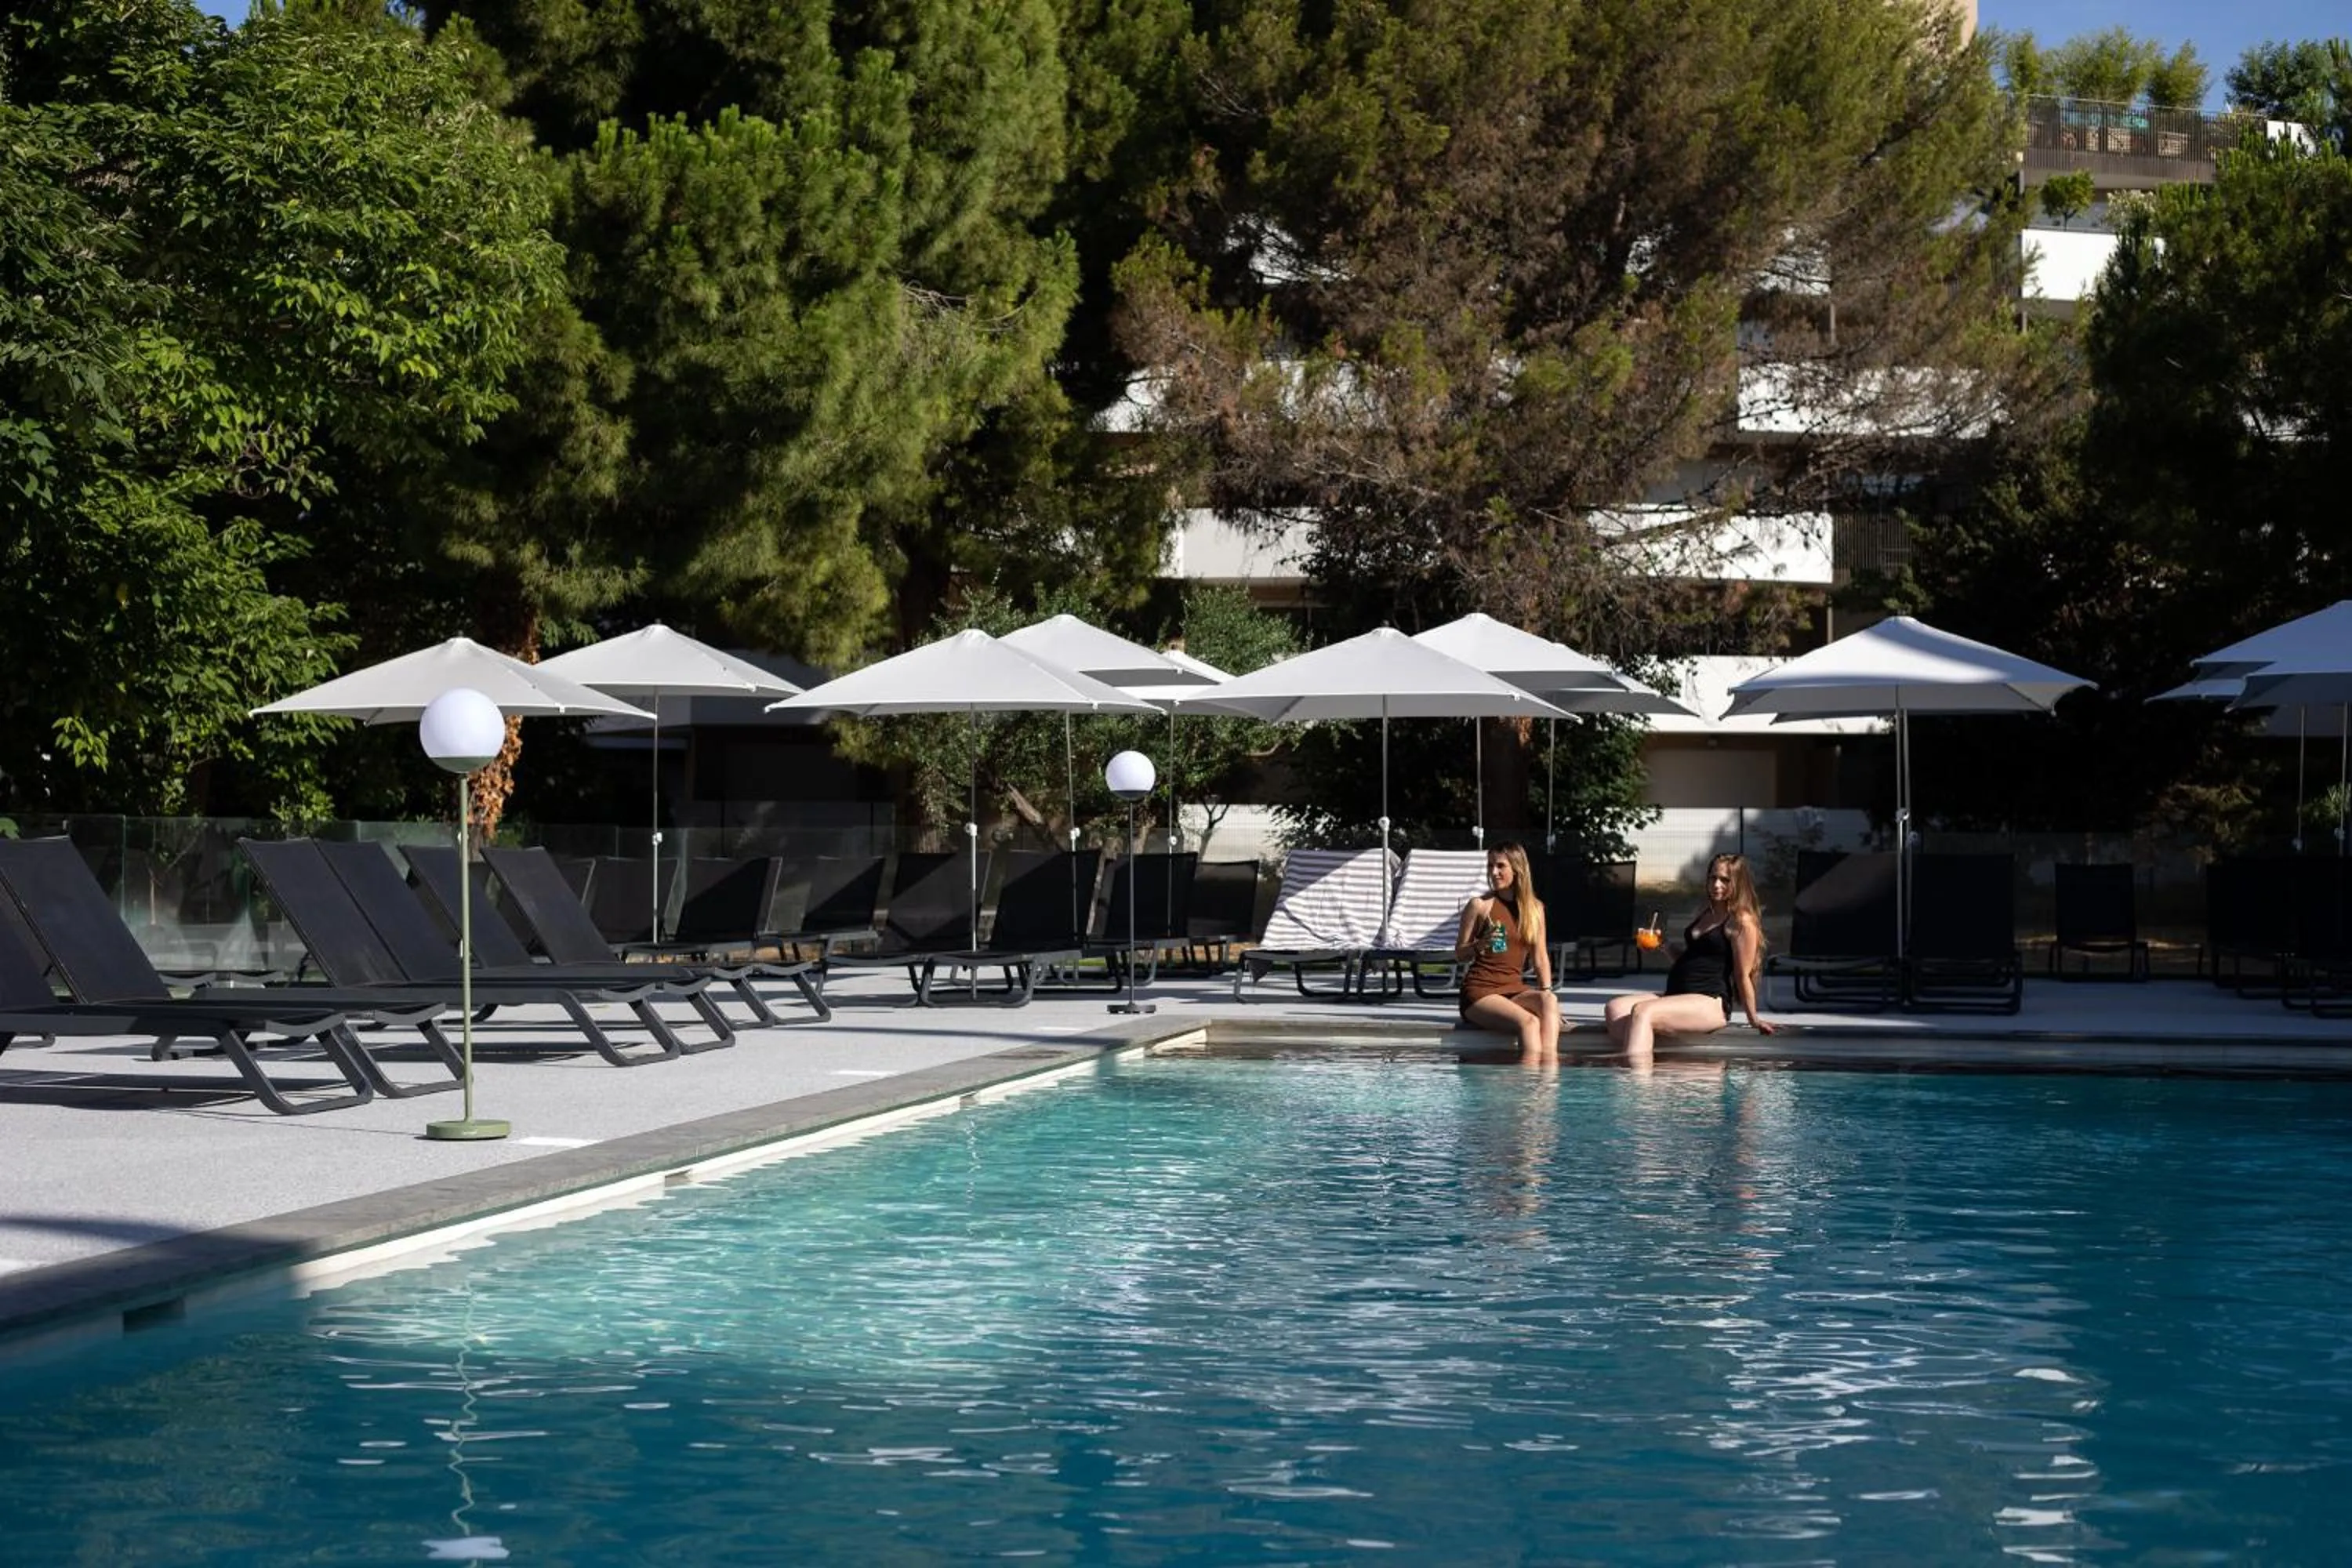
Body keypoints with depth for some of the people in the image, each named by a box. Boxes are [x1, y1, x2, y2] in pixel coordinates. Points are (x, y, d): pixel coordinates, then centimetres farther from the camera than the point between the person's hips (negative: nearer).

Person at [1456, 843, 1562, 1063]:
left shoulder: (1535, 908, 12)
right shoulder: (1480, 905, 1)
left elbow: (1540, 956, 13)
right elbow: (1460, 954, 4)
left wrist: (1546, 992, -3)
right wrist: (1480, 945, -18)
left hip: (1515, 990, 4)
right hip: (1480, 991, -4)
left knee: (1550, 1001, -31)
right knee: (1528, 1022, -32)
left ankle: (1549, 1063, -46)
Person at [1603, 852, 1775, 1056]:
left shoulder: (1742, 922, -4)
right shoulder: (1705, 915, 23)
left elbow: (1743, 976, -3)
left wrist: (1754, 1020, -2)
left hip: (1711, 1003, -9)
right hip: (1677, 997, 9)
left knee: (1643, 1011, -33)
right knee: (1615, 1008, -16)